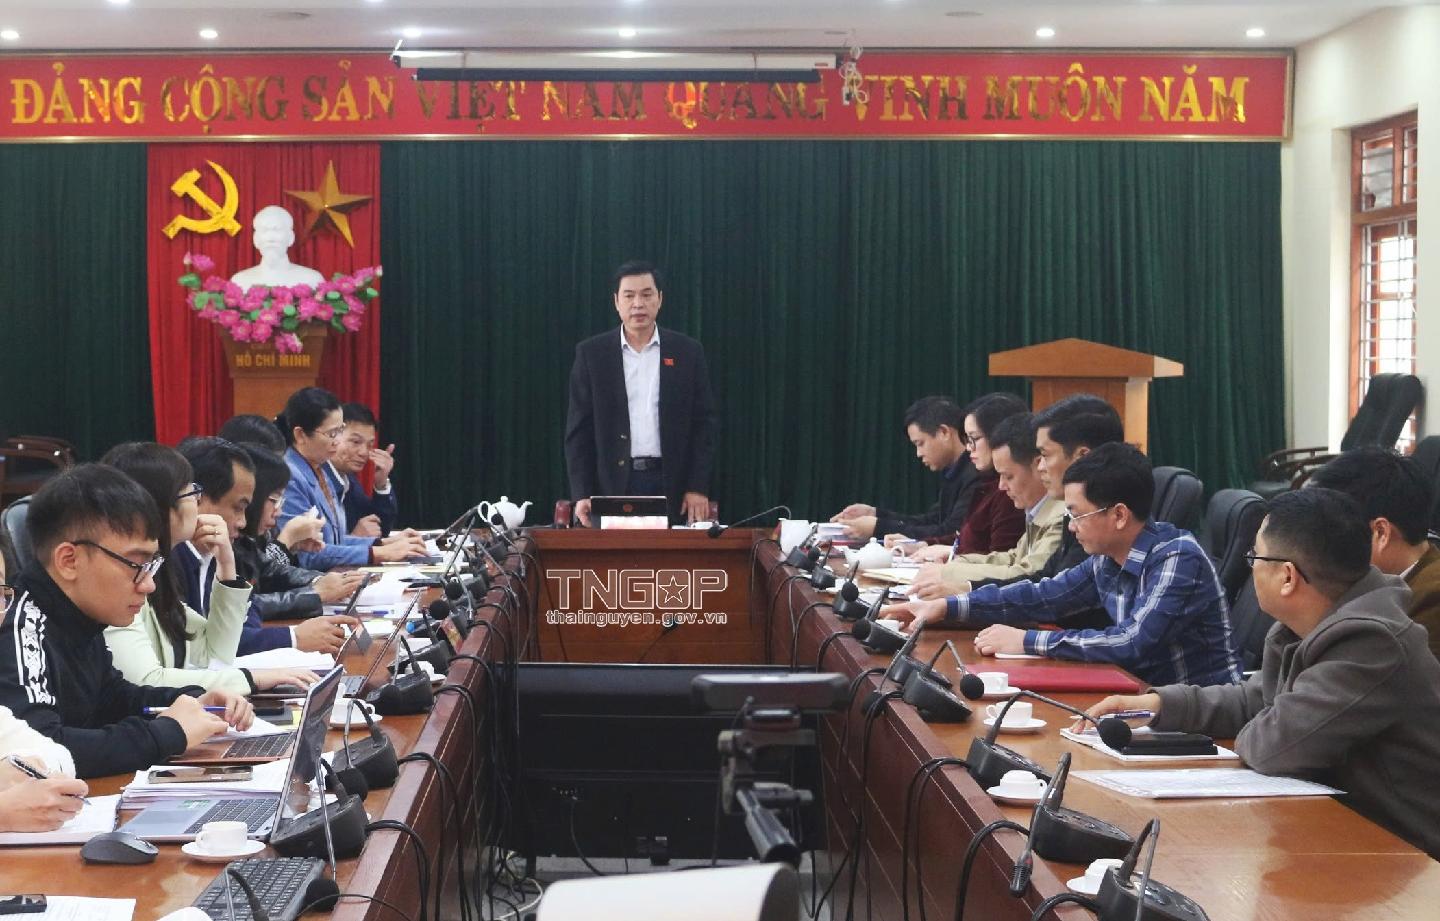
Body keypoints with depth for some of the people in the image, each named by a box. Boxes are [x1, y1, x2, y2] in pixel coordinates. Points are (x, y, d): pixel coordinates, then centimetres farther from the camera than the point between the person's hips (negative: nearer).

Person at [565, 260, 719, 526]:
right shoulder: (591, 353, 5)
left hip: (671, 485, 0)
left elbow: (705, 422, 5)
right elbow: (579, 428, 3)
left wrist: (698, 487, -4)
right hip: (612, 483, 0)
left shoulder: (688, 352, 6)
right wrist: (582, 494, -5)